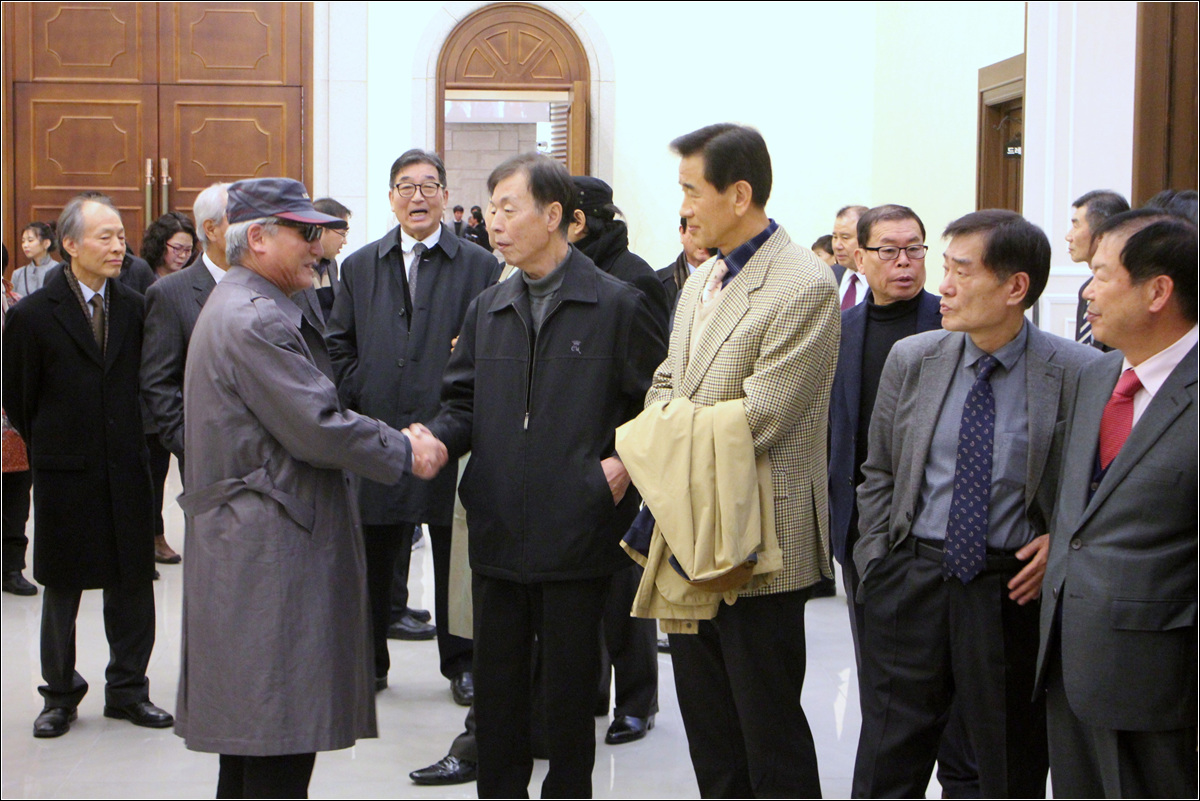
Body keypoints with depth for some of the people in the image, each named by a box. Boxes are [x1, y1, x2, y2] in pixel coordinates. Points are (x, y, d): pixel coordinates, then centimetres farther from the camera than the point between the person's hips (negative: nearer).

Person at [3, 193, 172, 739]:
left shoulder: (136, 308, 3)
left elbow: (146, 386, 9)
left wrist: (137, 447, 5)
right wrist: (48, 451, 7)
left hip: (126, 472, 3)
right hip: (64, 476, -2)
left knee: (132, 582, 7)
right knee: (61, 586, 8)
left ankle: (127, 689, 21)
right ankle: (60, 695, 22)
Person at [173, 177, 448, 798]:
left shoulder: (242, 307, 19)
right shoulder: (255, 320, -17)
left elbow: (309, 415, 20)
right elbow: (317, 429, -20)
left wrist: (394, 438, 10)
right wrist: (405, 454, -7)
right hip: (269, 558, -11)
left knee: (250, 735, 16)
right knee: (280, 748, -8)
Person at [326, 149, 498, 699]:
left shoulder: (480, 267, 2)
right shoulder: (359, 267, 11)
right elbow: (339, 345, 12)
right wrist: (360, 398, 0)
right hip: (377, 431, 2)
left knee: (455, 557, 6)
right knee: (374, 555, 9)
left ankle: (461, 663, 20)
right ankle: (369, 659, 21)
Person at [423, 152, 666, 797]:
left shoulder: (617, 305, -3)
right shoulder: (487, 310, 11)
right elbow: (463, 402, 12)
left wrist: (625, 462, -10)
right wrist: (436, 440, -8)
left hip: (578, 533, -4)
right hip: (498, 533, 4)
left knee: (570, 691, 8)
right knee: (496, 689, 11)